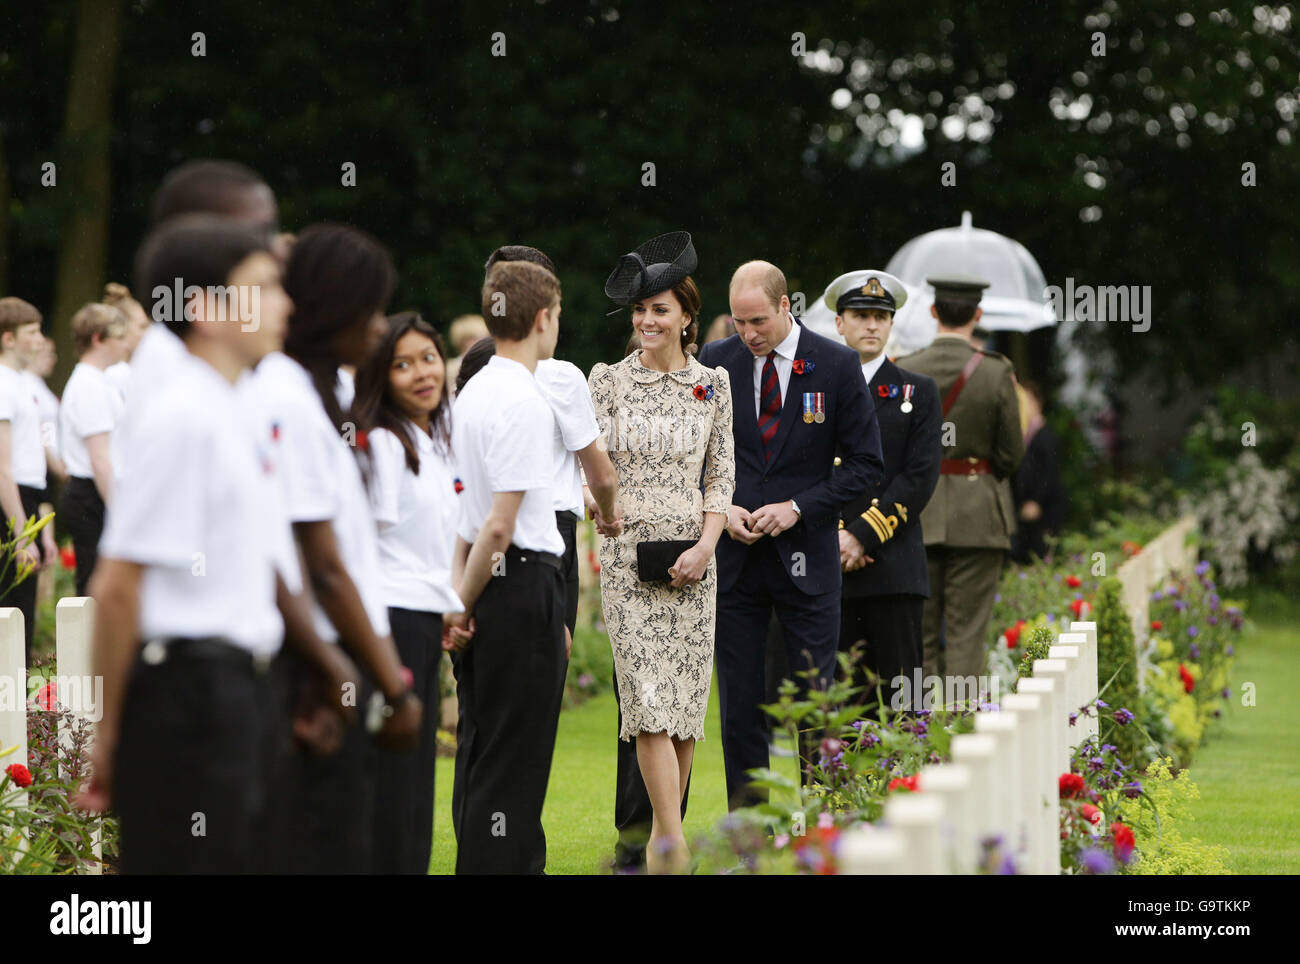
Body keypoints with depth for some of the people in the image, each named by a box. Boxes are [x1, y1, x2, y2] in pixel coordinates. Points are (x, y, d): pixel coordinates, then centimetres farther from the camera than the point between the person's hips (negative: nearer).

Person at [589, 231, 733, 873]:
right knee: (649, 694, -12)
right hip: (627, 551, -2)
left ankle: (665, 830, 16)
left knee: (687, 698, 3)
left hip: (693, 555, 2)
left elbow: (721, 476, 8)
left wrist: (706, 543, -5)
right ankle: (672, 841, -14)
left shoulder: (713, 385, 7)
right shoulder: (608, 381, 3)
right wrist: (599, 504, -20)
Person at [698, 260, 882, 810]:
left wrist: (798, 507, -11)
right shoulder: (715, 363, 3)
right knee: (739, 705, 4)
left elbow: (865, 464, -1)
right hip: (734, 558, 2)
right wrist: (720, 509, -6)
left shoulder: (837, 366, -3)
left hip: (805, 554, -2)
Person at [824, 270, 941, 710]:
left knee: (900, 694, -4)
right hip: (828, 567, 1)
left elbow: (920, 477, -1)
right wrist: (834, 534, -9)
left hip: (894, 566, -1)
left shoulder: (918, 391, 9)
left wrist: (864, 536, -10)